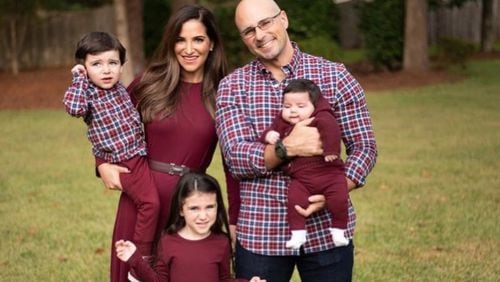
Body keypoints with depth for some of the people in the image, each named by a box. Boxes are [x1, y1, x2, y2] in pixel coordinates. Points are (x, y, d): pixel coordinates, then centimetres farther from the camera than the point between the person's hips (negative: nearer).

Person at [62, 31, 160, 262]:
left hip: (137, 154, 8)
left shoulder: (120, 89, 8)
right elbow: (73, 107, -37)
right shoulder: (87, 94, -13)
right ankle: (142, 254, -3)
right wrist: (79, 78, -25)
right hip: (120, 162, -8)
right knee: (149, 202, -13)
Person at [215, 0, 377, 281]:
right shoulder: (232, 87, 2)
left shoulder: (334, 76, 0)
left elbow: (364, 147, 0)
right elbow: (235, 157, -8)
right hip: (260, 233, 0)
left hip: (327, 229, 0)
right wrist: (287, 147, -25)